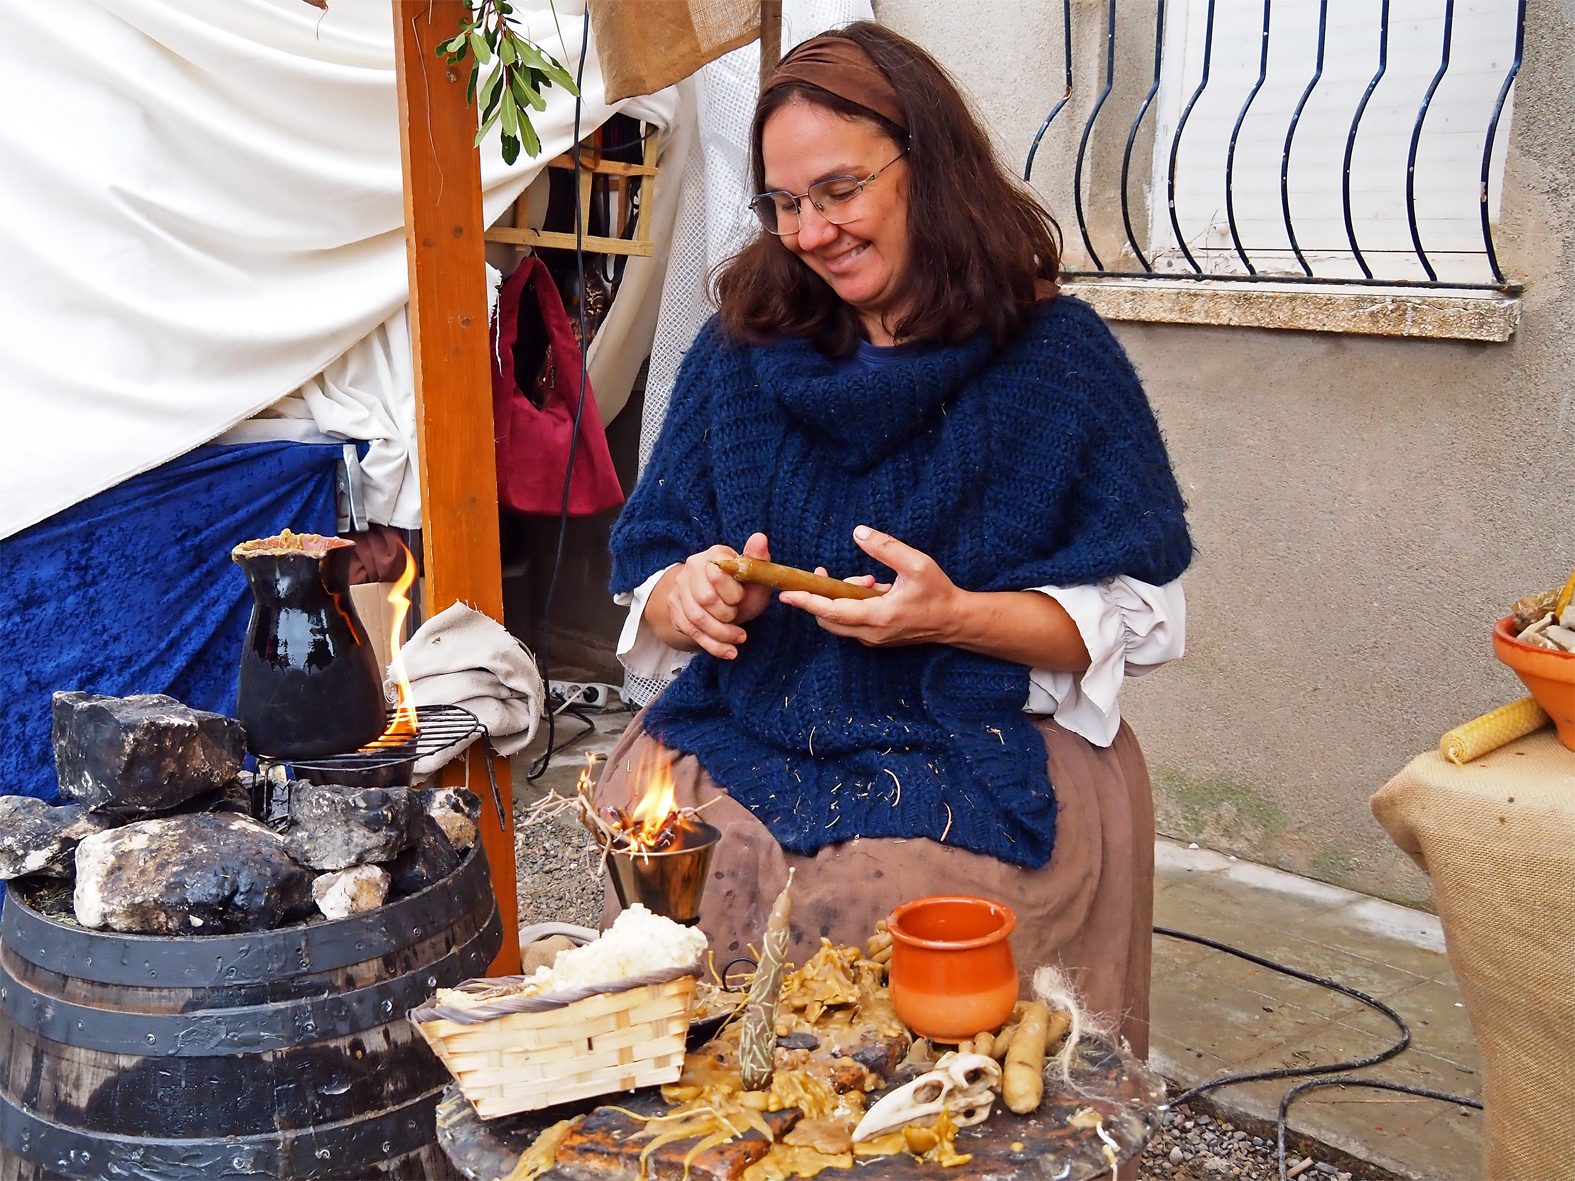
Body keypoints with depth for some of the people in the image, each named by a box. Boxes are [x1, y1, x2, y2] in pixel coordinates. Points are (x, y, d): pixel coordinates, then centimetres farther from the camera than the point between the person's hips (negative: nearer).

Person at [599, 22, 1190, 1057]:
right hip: (744, 731, 3)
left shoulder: (1056, 353, 1)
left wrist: (951, 615, -17)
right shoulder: (739, 348, 12)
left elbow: (1134, 614, -1)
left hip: (985, 756, -3)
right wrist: (692, 599, -11)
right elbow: (652, 573, 14)